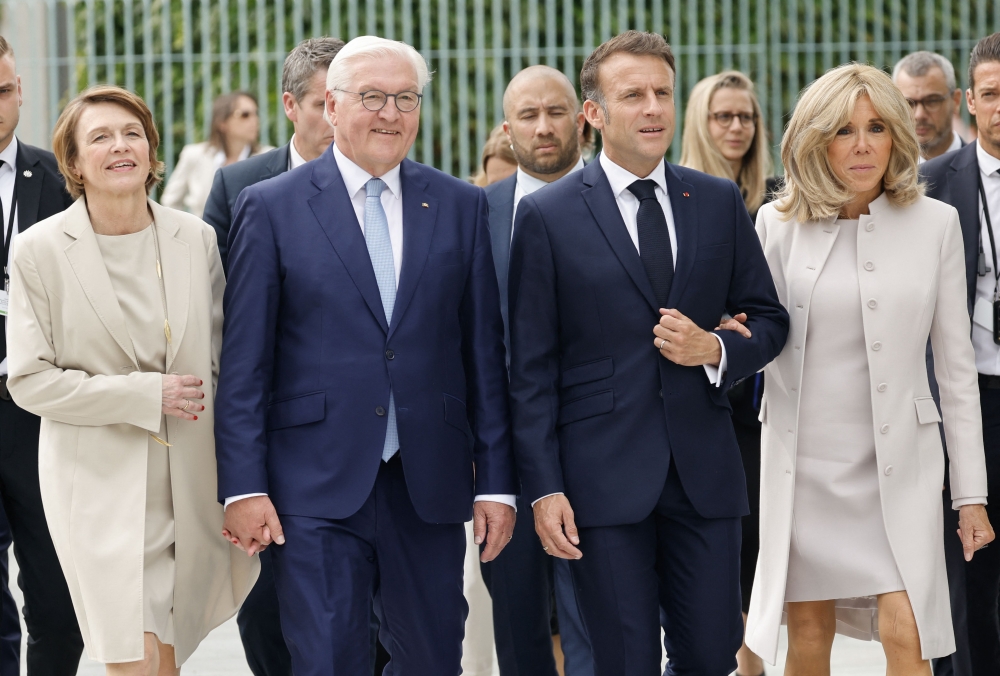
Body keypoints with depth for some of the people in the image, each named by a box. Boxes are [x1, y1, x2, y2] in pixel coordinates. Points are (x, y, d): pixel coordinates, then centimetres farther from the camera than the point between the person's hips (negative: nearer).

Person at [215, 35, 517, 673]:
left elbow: (485, 351, 8)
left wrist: (497, 481, 4)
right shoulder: (272, 207, 1)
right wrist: (244, 486, -7)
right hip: (317, 487, -2)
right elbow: (244, 363, -1)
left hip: (430, 484, 3)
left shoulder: (462, 206, 8)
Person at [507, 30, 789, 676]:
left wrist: (716, 350, -9)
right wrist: (543, 488, -8)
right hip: (603, 475, -3)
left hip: (705, 470, 3)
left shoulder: (720, 202, 8)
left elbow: (769, 319, 14)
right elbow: (532, 368, -2)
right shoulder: (548, 215, -2)